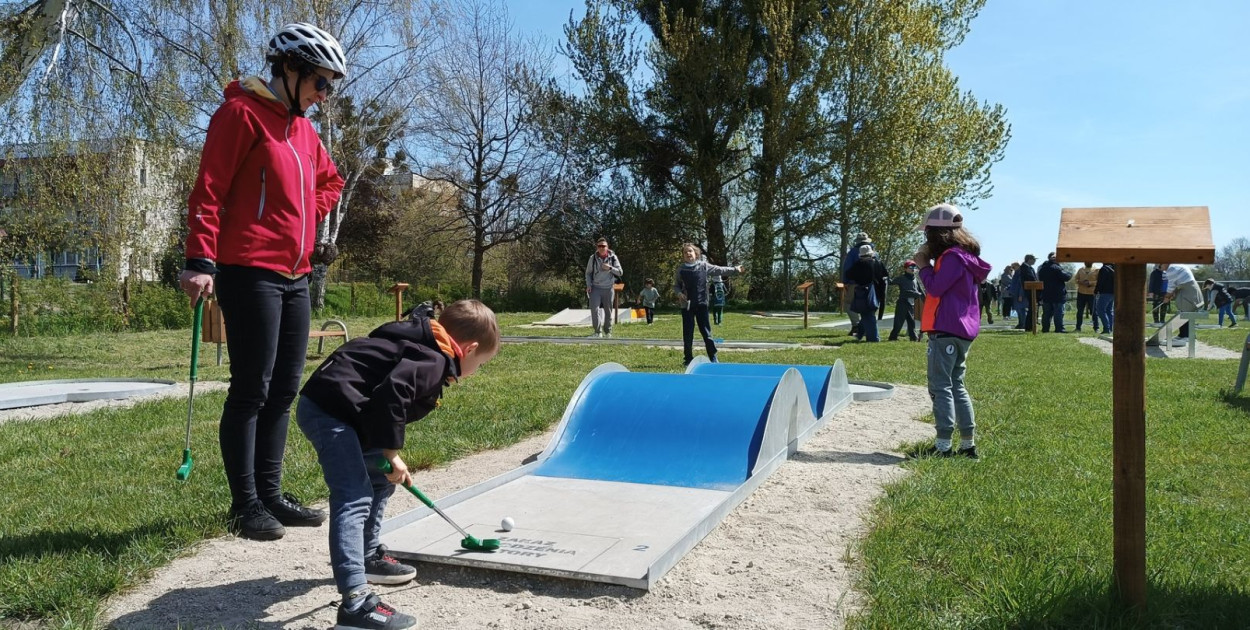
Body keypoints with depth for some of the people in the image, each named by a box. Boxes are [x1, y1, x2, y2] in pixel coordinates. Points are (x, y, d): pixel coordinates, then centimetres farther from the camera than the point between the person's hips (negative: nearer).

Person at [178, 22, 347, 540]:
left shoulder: (303, 129, 19)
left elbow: (329, 181, 35)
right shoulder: (242, 112, -6)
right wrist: (201, 261, -19)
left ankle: (270, 495, 19)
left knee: (284, 389, 10)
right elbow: (209, 190, -13)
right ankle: (246, 505, 5)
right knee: (251, 390, -4)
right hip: (251, 272, -8)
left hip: (295, 275, 8)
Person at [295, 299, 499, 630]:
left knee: (380, 478, 25)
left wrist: (390, 459, 28)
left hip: (335, 408, 11)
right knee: (354, 499, -17)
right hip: (328, 409, -11)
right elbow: (390, 395, -27)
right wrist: (391, 451, -17)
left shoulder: (422, 348, 18)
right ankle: (356, 603, -20)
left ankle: (368, 556, 39)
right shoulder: (433, 360, -13)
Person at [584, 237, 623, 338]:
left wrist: (610, 268, -17)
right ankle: (597, 332, -7)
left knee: (608, 311, 7)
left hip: (608, 288, 1)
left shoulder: (613, 257, 0)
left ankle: (608, 332, 21)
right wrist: (588, 285, -4)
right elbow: (588, 273, 10)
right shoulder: (593, 258, 1)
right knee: (594, 309, -14)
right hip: (595, 288, 0)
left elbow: (620, 272, -1)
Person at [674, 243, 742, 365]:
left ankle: (713, 357, 9)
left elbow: (719, 270, 4)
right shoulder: (680, 269, 3)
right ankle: (689, 358, 14)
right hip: (687, 305, 1)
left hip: (701, 304, 0)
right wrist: (679, 293, -9)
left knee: (706, 331, 2)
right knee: (688, 333, 4)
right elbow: (676, 285, 10)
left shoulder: (704, 266, 1)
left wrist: (735, 270, -1)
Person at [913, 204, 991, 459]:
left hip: (947, 330, -10)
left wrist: (924, 265, -3)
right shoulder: (963, 254, 18)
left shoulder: (952, 256, -13)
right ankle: (968, 444, 16)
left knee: (940, 387, -8)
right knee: (956, 385, 13)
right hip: (961, 329, 10)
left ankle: (943, 445, -8)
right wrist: (929, 264, 7)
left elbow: (935, 287, -16)